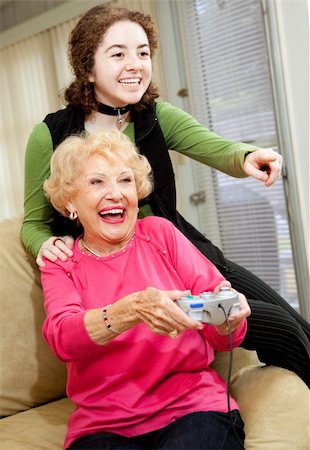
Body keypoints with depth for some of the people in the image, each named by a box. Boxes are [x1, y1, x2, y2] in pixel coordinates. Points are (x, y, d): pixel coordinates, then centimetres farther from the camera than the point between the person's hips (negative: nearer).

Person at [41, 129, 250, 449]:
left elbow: (220, 339, 4)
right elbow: (62, 339, -12)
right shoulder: (60, 263, 8)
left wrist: (227, 321, -20)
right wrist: (133, 309, -30)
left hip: (193, 405, 1)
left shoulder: (160, 233, 7)